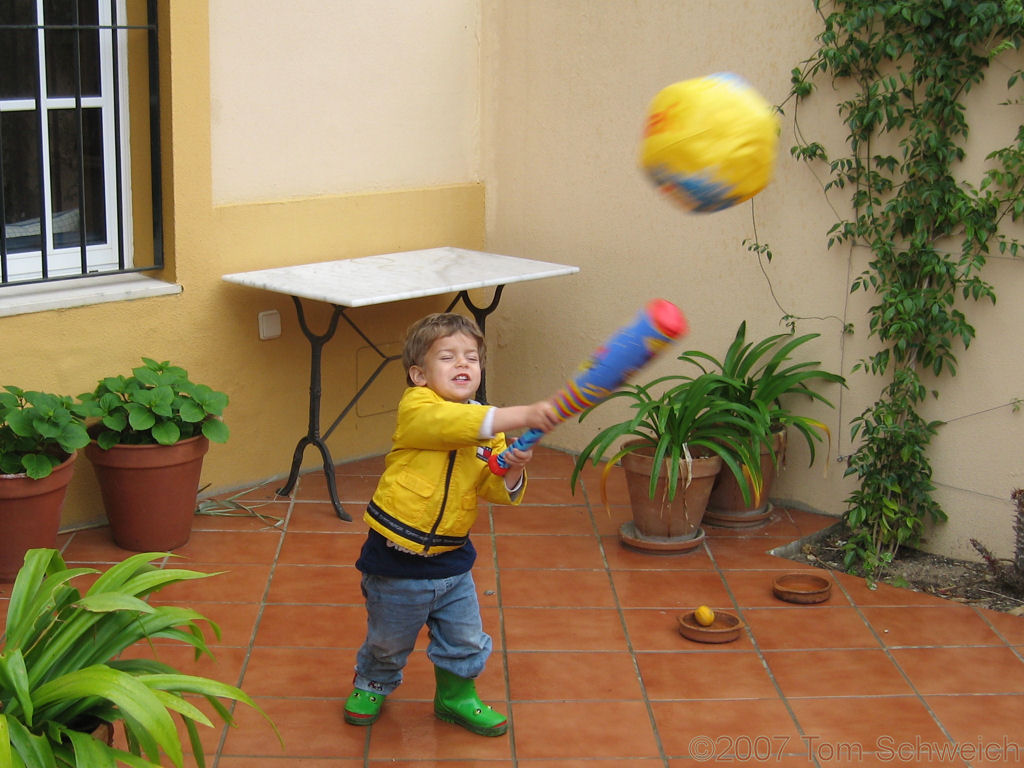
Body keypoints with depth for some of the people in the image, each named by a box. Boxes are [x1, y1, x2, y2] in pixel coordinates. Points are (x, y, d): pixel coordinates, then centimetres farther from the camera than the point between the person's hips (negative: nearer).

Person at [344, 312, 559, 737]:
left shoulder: (488, 430, 1)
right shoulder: (416, 406, -18)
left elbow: (493, 490, 0)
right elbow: (450, 423, -38)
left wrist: (513, 474, -23)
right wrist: (522, 416, -47)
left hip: (451, 559, 4)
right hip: (397, 559, -4)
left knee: (465, 640, 14)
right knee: (389, 641, 17)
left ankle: (455, 696, 40)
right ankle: (372, 685, 46)